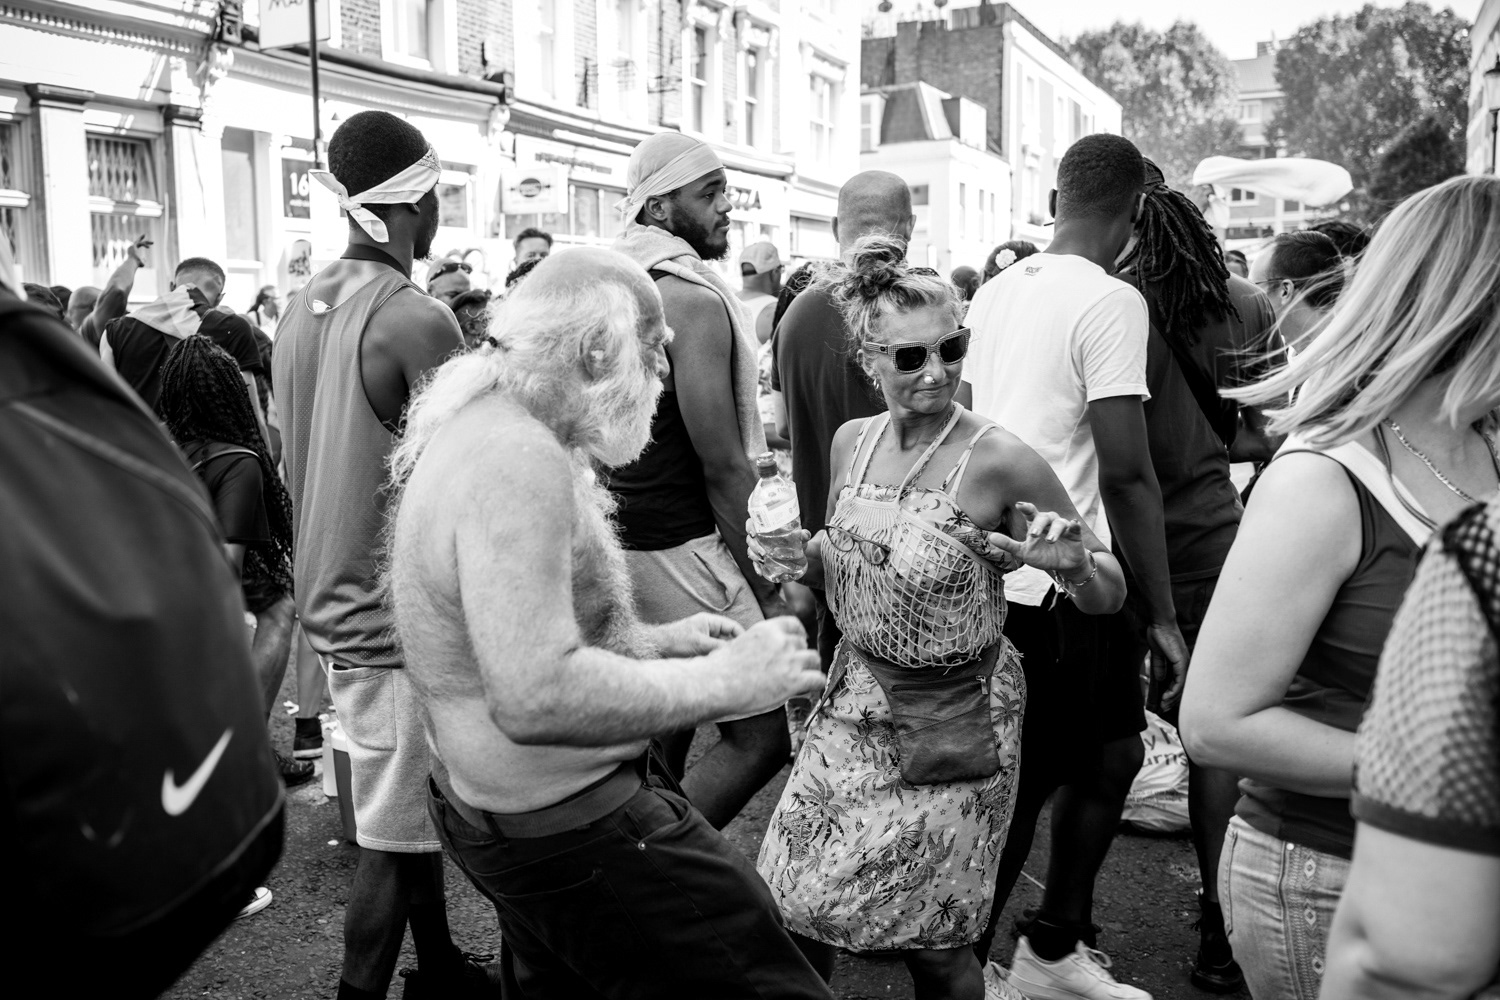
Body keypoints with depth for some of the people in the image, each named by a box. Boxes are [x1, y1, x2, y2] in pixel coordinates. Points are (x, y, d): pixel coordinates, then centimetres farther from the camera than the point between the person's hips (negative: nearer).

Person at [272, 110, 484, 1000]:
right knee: (395, 838, 3)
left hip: (335, 604, 9)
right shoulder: (417, 319, -19)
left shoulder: (303, 309, 8)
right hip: (399, 621, -9)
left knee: (416, 809, 20)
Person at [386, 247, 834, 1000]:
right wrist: (724, 680, -24)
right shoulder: (518, 457, -25)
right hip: (571, 834, -11)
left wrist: (649, 642, 10)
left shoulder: (481, 425, 8)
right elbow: (534, 699, -34)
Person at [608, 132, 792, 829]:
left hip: (624, 546, 9)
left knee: (661, 728, 18)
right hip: (683, 551, -9)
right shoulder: (694, 297, -15)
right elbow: (724, 466, -18)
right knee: (763, 730, -1)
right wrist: (766, 587, -11)